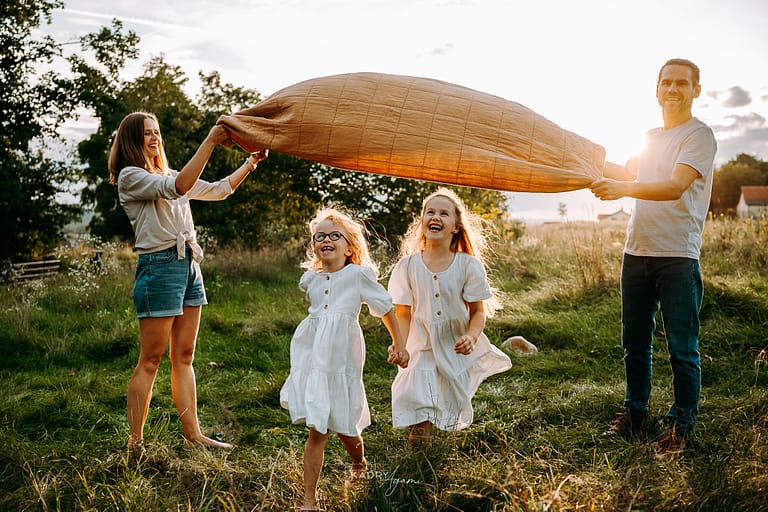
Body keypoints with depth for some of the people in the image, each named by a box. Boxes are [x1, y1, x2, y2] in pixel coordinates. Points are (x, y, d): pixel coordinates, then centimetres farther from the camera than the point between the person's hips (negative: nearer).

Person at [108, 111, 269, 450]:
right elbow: (178, 187, -23)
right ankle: (134, 442, 4)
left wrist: (251, 162, 13)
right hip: (159, 267, -8)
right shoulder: (130, 177, -6)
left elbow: (218, 191, 21)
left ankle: (193, 435, 13)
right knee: (150, 361, -4)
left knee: (184, 357, 9)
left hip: (188, 265, 8)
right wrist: (210, 142, -25)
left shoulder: (167, 175, 21)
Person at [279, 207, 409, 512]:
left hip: (342, 360, -2)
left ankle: (359, 463, 44)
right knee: (317, 431, -3)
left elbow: (385, 308, 5)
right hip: (313, 359, 2)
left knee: (344, 426, 10)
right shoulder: (310, 279, 8)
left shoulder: (359, 275, -4)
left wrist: (399, 345, 9)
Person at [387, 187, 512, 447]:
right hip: (421, 348, 0)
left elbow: (478, 311, -3)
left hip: (457, 349, 0)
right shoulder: (407, 266, -6)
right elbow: (403, 314, -1)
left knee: (453, 406, 11)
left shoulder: (469, 265, -9)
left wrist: (471, 337, -22)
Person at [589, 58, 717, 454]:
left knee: (682, 347, -2)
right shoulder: (651, 136, 16)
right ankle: (634, 415, 26)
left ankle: (681, 424, 10)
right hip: (636, 253, 7)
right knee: (634, 342, 13)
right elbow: (630, 172, 35)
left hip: (678, 256, -7)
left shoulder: (699, 135, -5)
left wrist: (623, 189, -34)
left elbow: (675, 187, -21)